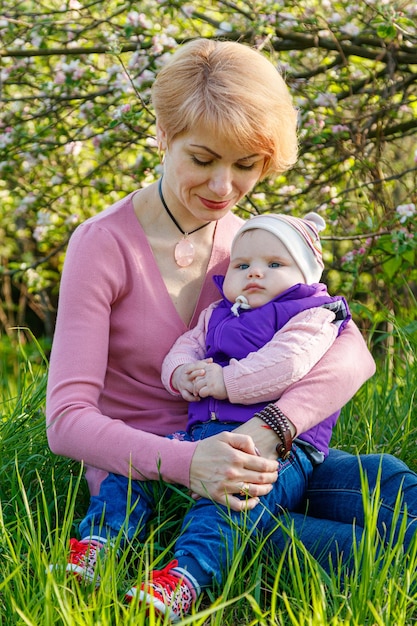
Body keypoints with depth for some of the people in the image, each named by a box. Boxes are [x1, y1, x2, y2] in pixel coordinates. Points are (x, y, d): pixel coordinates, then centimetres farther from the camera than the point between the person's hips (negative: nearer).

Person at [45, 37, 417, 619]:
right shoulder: (104, 244, -12)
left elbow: (351, 351, -12)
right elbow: (67, 419, -18)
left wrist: (270, 429, -32)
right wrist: (185, 462, -36)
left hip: (230, 450, 5)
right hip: (138, 470, -4)